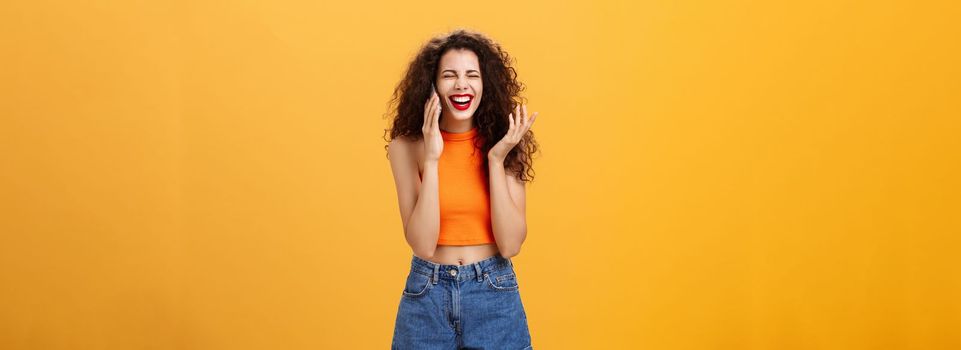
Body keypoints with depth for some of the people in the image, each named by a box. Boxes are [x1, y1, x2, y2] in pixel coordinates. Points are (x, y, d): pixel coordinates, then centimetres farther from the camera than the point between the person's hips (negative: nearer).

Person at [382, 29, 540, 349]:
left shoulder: (503, 142, -4)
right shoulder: (407, 146, -6)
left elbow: (510, 244, -11)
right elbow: (422, 245, -14)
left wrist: (496, 159, -16)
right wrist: (432, 159, -19)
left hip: (495, 294, 1)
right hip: (427, 297, -1)